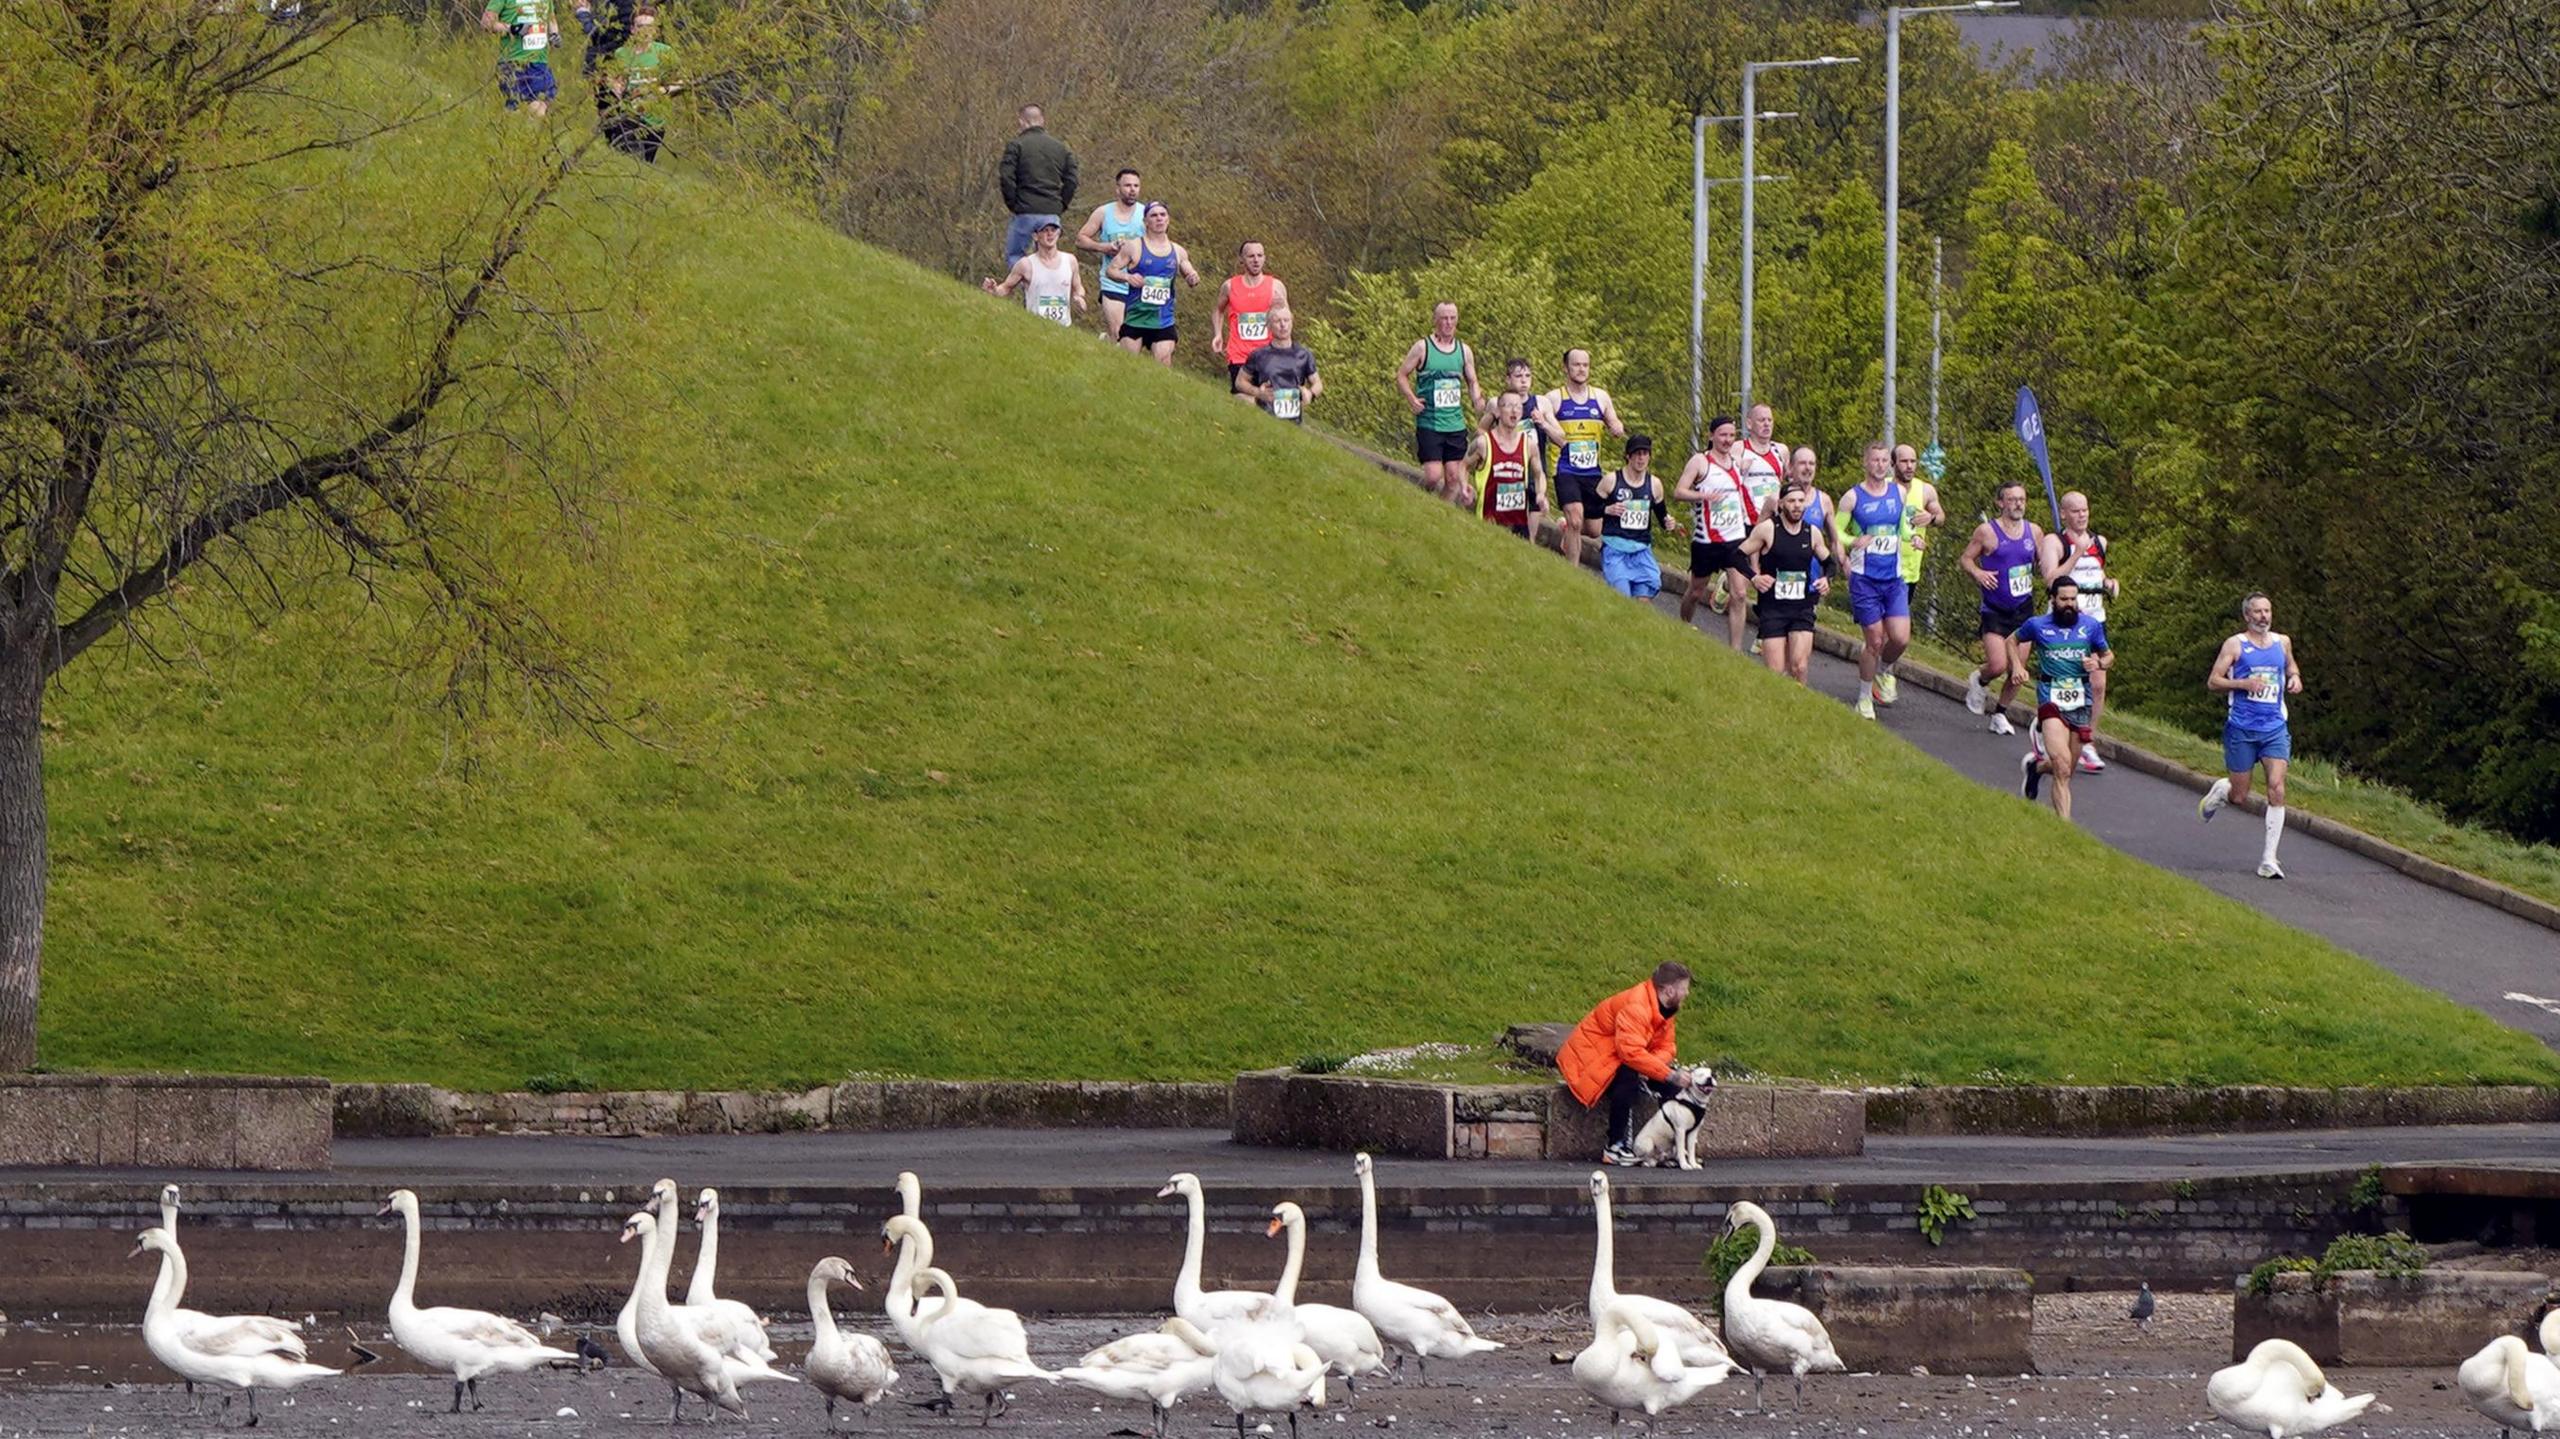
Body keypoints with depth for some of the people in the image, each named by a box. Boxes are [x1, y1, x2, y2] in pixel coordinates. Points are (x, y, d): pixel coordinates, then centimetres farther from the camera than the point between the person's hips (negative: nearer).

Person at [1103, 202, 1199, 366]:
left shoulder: (1177, 252, 10)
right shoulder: (1134, 247, 0)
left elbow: (1190, 277, 19)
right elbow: (1111, 269, 2)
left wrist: (1193, 280, -5)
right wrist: (1127, 277, -18)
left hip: (1163, 322, 2)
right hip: (1135, 320, -2)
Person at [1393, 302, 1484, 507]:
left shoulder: (1464, 351, 9)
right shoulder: (1422, 348, -4)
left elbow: (1472, 382, 18)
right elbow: (1401, 375, 1)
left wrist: (1476, 399, -3)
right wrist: (1411, 398, -15)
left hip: (1456, 424, 4)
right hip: (1429, 423, -4)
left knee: (1453, 476, 3)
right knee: (1433, 476, -11)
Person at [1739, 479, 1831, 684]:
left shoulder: (1813, 533, 6)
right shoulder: (1767, 529, -5)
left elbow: (1828, 561, 23)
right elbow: (1739, 555, 2)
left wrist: (1827, 580, 3)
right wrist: (1754, 577, -13)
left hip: (1803, 608, 2)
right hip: (1772, 609, -2)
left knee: (1800, 667, -13)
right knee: (1775, 674, -6)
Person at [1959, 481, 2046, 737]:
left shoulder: (2034, 532, 4)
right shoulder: (1987, 531, -8)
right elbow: (1965, 559, 0)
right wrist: (1977, 573, -20)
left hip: (2023, 610, 4)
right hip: (1995, 611, -4)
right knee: (1998, 666, -14)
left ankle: (2000, 713, 22)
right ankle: (1979, 681, 21)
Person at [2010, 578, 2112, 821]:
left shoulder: (2091, 626, 6)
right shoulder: (2037, 625, 2)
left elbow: (2108, 655, 19)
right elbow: (2013, 641, 21)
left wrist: (2099, 664, -4)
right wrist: (2017, 666, 3)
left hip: (2081, 703, 3)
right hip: (2051, 701, -3)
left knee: (2066, 770, 12)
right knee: (2063, 768, -20)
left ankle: (2036, 767, 45)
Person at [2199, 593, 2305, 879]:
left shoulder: (2282, 642, 11)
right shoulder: (2235, 645, -2)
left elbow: (2291, 666, 31)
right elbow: (2213, 682, -3)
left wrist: (2295, 679, 8)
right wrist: (2245, 684, -18)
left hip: (2275, 727, 2)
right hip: (2241, 728, -2)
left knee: (2277, 789, -13)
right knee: (2239, 796, 4)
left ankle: (2269, 859, -10)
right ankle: (2220, 791, 43)